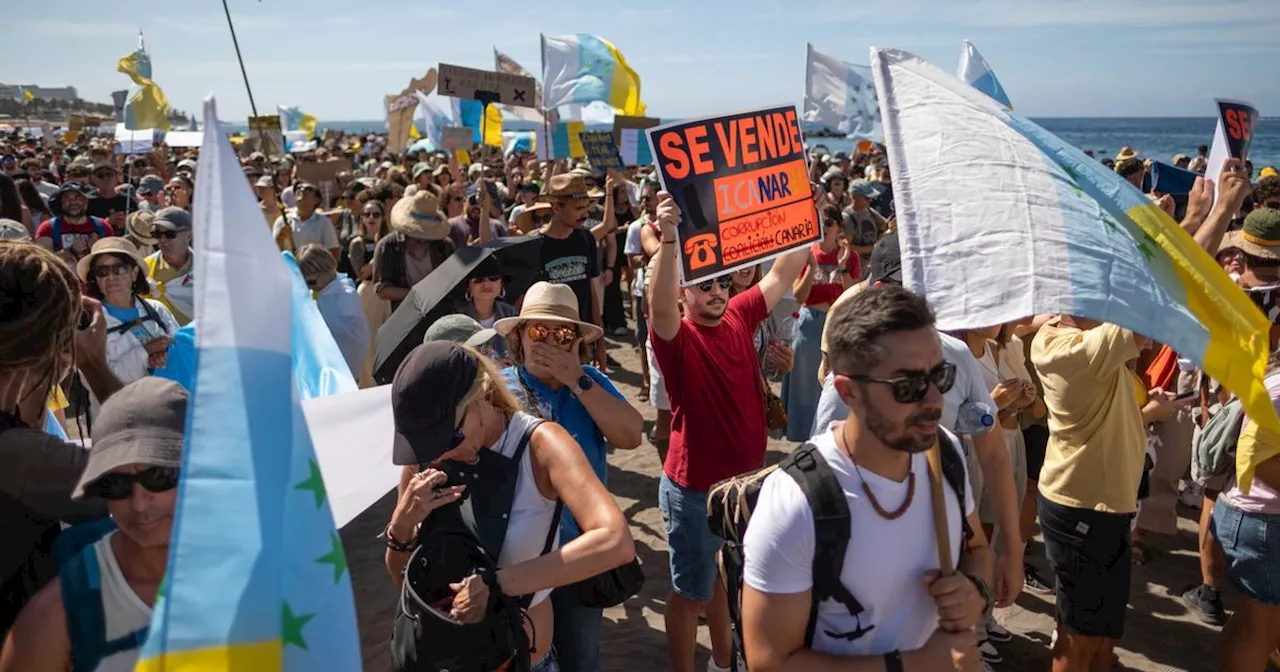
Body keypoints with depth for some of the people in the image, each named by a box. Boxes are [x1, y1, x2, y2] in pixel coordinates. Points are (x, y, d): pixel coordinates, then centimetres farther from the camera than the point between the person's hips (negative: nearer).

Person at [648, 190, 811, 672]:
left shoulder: (739, 318, -1)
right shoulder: (676, 338, -19)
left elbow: (782, 274, 4)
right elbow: (660, 306, -40)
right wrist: (668, 239, -54)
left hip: (746, 478, 7)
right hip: (696, 488, -6)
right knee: (690, 591, 11)